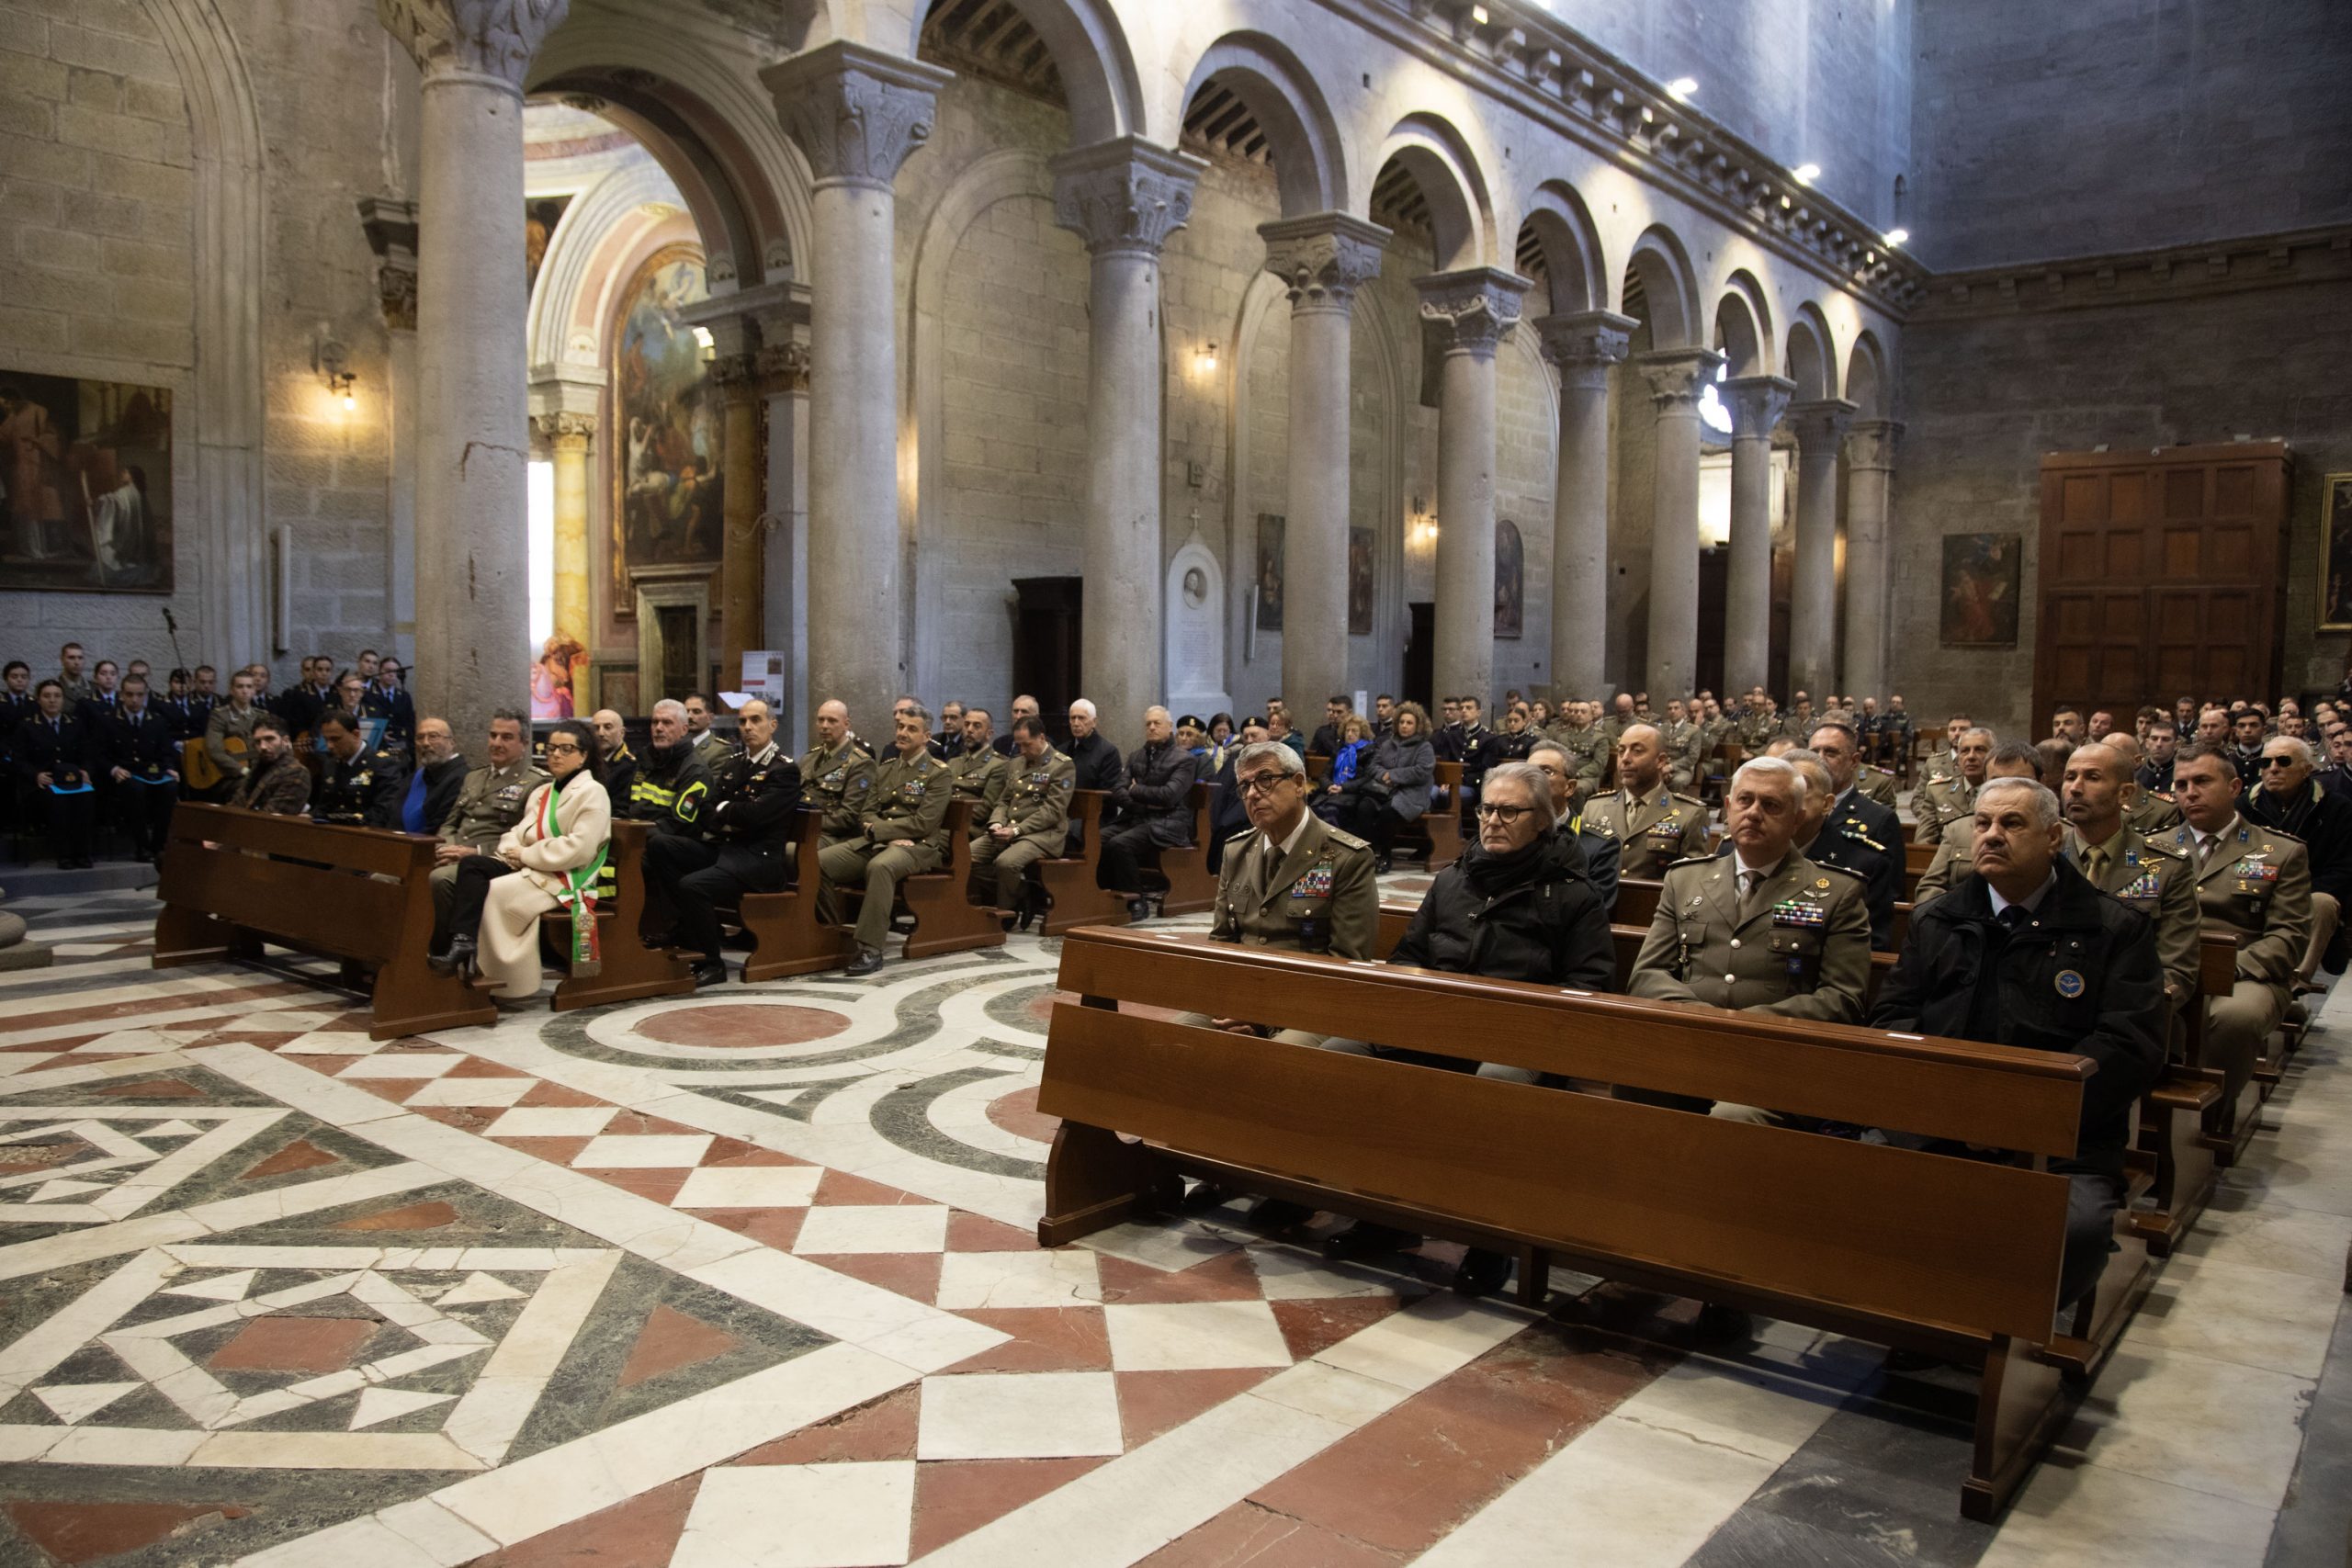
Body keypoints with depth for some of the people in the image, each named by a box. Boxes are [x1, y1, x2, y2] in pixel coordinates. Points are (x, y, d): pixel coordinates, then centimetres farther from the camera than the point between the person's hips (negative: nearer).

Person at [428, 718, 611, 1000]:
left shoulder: (592, 793, -5)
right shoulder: (542, 792, 24)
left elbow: (579, 848, -18)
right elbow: (519, 832, 21)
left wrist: (526, 855, -14)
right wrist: (511, 851, -4)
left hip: (564, 880, -8)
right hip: (528, 869, 8)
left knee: (492, 893, -27)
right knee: (470, 865, -17)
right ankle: (462, 946, -30)